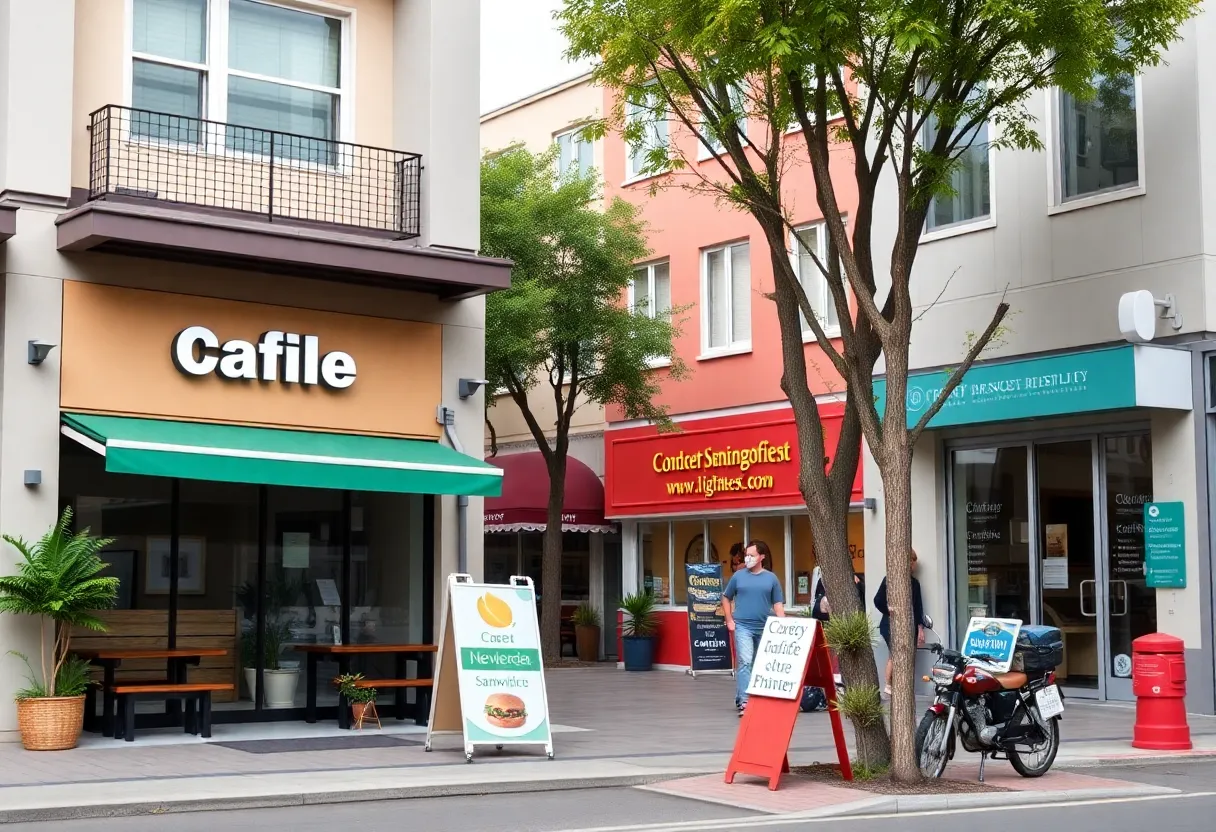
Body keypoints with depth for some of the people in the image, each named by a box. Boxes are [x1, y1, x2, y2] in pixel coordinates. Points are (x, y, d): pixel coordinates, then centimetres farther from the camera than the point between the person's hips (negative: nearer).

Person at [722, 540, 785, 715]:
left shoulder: (771, 578, 3)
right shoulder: (738, 576, 2)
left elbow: (778, 604, 6)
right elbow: (726, 598, 13)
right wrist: (729, 621, 4)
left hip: (764, 628, 2)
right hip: (743, 627, -2)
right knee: (745, 662, -13)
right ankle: (744, 701, -17)